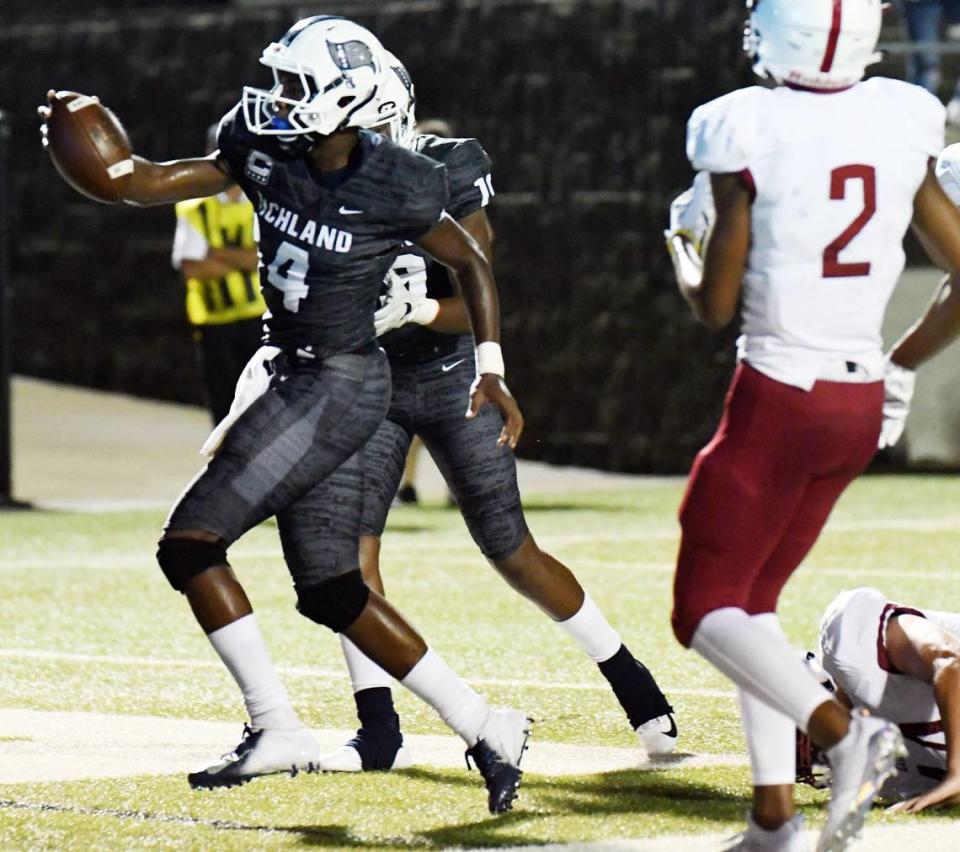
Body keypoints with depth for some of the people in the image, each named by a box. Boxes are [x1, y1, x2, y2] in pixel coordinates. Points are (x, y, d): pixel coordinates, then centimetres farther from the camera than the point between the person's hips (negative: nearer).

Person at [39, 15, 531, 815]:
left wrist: (491, 369, -3)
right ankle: (484, 728, 17)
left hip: (341, 387, -8)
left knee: (190, 541, -12)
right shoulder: (266, 150, 0)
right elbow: (154, 184, 3)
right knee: (332, 593, 10)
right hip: (298, 380, 8)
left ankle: (276, 728, -8)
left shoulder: (395, 189, -15)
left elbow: (470, 262, 1)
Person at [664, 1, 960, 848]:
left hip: (777, 402, -6)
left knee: (705, 610, 4)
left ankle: (845, 730, -19)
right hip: (861, 402, 6)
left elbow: (715, 305, -9)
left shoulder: (746, 134, -14)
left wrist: (681, 246, 13)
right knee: (751, 599, 20)